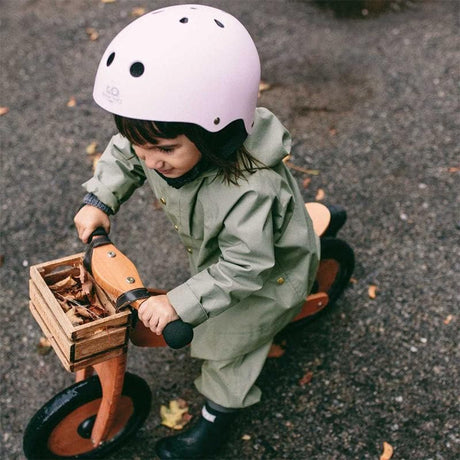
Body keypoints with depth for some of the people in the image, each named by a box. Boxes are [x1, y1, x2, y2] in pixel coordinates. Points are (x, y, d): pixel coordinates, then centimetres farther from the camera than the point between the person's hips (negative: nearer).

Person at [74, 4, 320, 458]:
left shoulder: (250, 192, -47)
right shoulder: (163, 142, -26)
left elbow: (242, 268, -40)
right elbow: (121, 155, -5)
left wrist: (178, 302, -39)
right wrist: (98, 200, -15)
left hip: (267, 271, -7)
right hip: (213, 251, 7)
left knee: (225, 344, 6)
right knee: (209, 317, 27)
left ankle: (217, 415, 33)